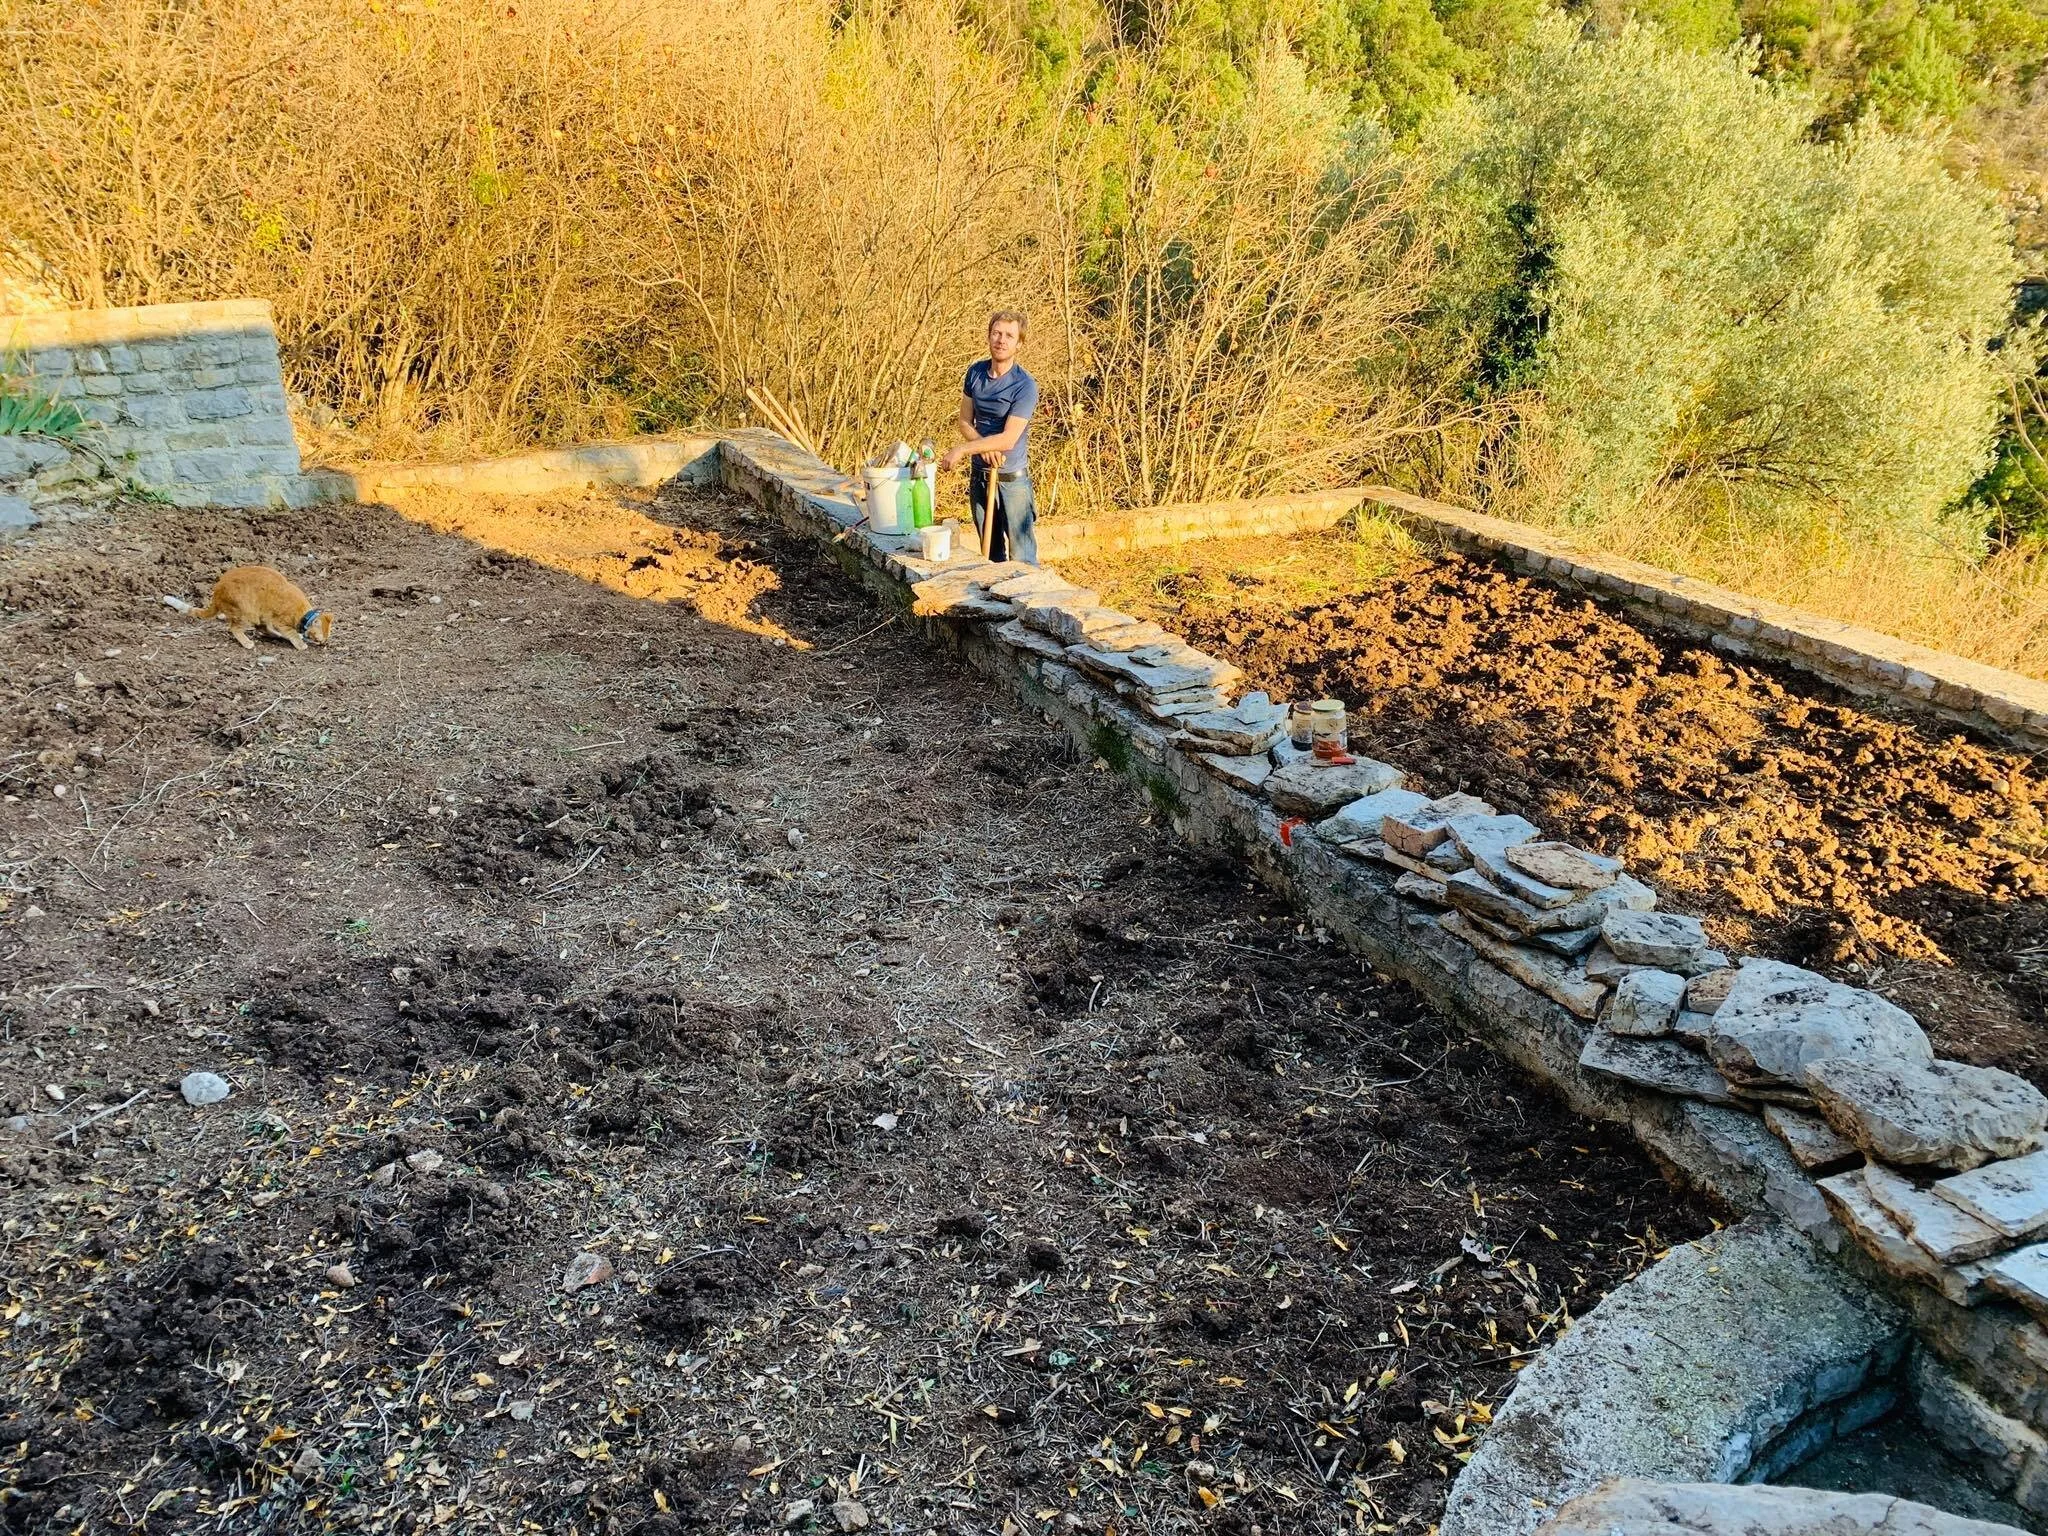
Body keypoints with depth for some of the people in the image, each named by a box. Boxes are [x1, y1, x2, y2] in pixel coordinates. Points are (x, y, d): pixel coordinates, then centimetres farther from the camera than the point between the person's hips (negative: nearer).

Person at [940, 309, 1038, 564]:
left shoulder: (1025, 386, -16)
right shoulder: (976, 373, 2)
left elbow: (1008, 439, -21)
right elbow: (965, 422, 5)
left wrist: (962, 449, -20)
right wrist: (985, 447, -15)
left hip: (1012, 478, -6)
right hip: (980, 475, 6)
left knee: (1021, 558, -3)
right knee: (991, 551, 17)